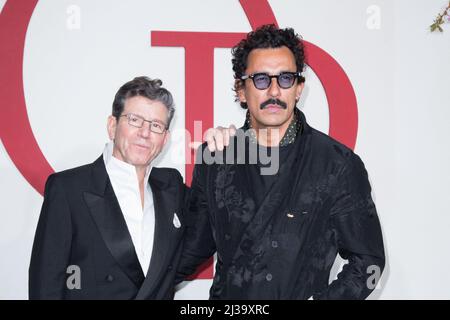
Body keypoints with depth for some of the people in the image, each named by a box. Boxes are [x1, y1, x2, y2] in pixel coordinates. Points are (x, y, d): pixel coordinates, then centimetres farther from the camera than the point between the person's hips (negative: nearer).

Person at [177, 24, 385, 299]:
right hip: (226, 295, 3)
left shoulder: (340, 165, -12)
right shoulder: (215, 159, -3)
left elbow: (367, 260, -7)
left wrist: (321, 298, -18)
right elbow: (195, 245, 6)